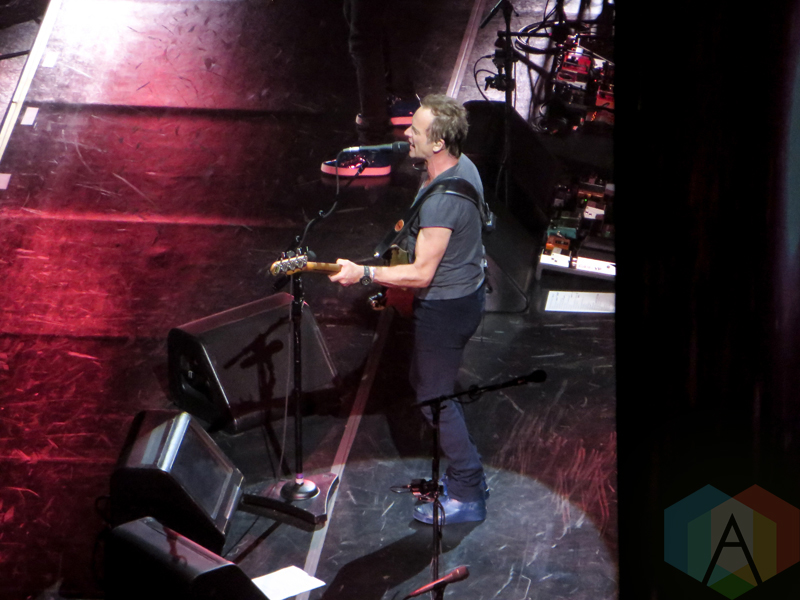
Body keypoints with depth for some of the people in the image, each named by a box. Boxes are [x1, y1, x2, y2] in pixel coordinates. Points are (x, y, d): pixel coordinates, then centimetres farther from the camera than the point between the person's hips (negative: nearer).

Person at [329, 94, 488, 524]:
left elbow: (422, 274, -29)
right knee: (429, 383, 23)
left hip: (445, 307, -10)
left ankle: (468, 496, 16)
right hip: (465, 291, 10)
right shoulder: (462, 166, -2)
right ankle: (465, 474, 35)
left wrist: (364, 274, -26)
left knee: (434, 396, 4)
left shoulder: (441, 200, -32)